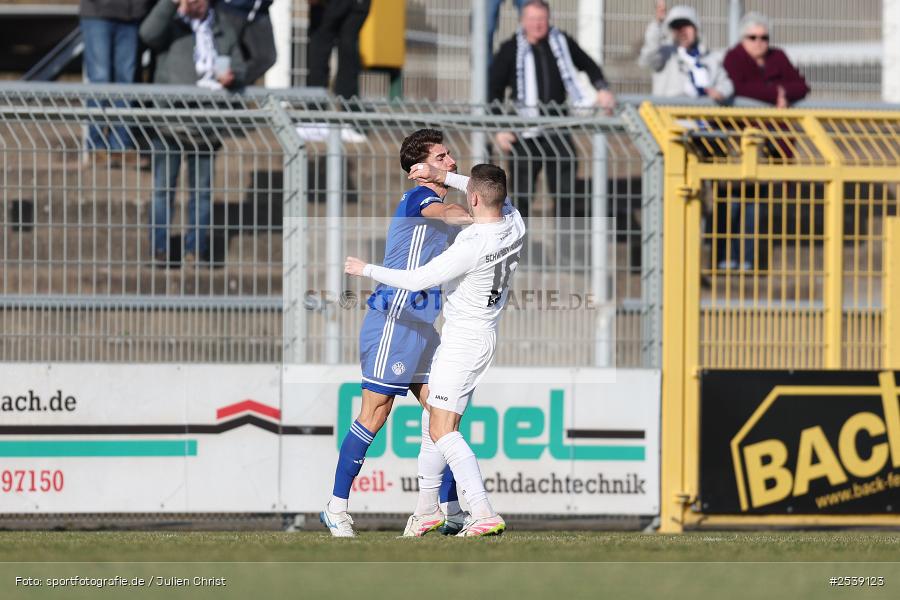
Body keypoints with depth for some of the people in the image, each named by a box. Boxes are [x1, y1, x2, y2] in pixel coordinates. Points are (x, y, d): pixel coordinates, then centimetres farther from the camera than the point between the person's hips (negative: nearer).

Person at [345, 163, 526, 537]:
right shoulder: (514, 222, -3)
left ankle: (484, 514, -23)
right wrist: (442, 177, 16)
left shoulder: (472, 248, -27)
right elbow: (491, 194, 21)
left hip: (464, 342, -10)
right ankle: (426, 510, 29)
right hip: (484, 335, 10)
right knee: (432, 423, 20)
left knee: (442, 432, -12)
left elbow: (417, 280, -20)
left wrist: (366, 270, -7)